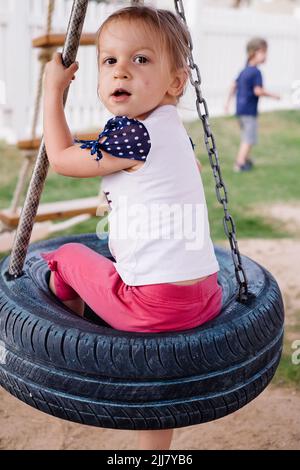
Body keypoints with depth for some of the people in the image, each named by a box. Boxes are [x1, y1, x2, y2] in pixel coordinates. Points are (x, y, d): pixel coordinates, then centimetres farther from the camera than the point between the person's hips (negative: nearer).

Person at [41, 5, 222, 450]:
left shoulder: (137, 135, -17)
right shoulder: (173, 128, 10)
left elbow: (61, 158, -6)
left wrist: (54, 89, 5)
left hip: (154, 305, -8)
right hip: (205, 296, 8)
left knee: (66, 255, 15)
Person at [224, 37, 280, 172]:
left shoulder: (244, 71, 11)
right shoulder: (256, 72, -16)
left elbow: (234, 85, 18)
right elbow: (258, 91, -23)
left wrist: (228, 101, 25)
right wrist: (272, 95, -10)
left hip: (240, 109, 9)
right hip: (249, 110, -9)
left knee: (246, 136, 23)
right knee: (249, 138, -3)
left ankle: (246, 159, 35)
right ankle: (240, 163, -5)